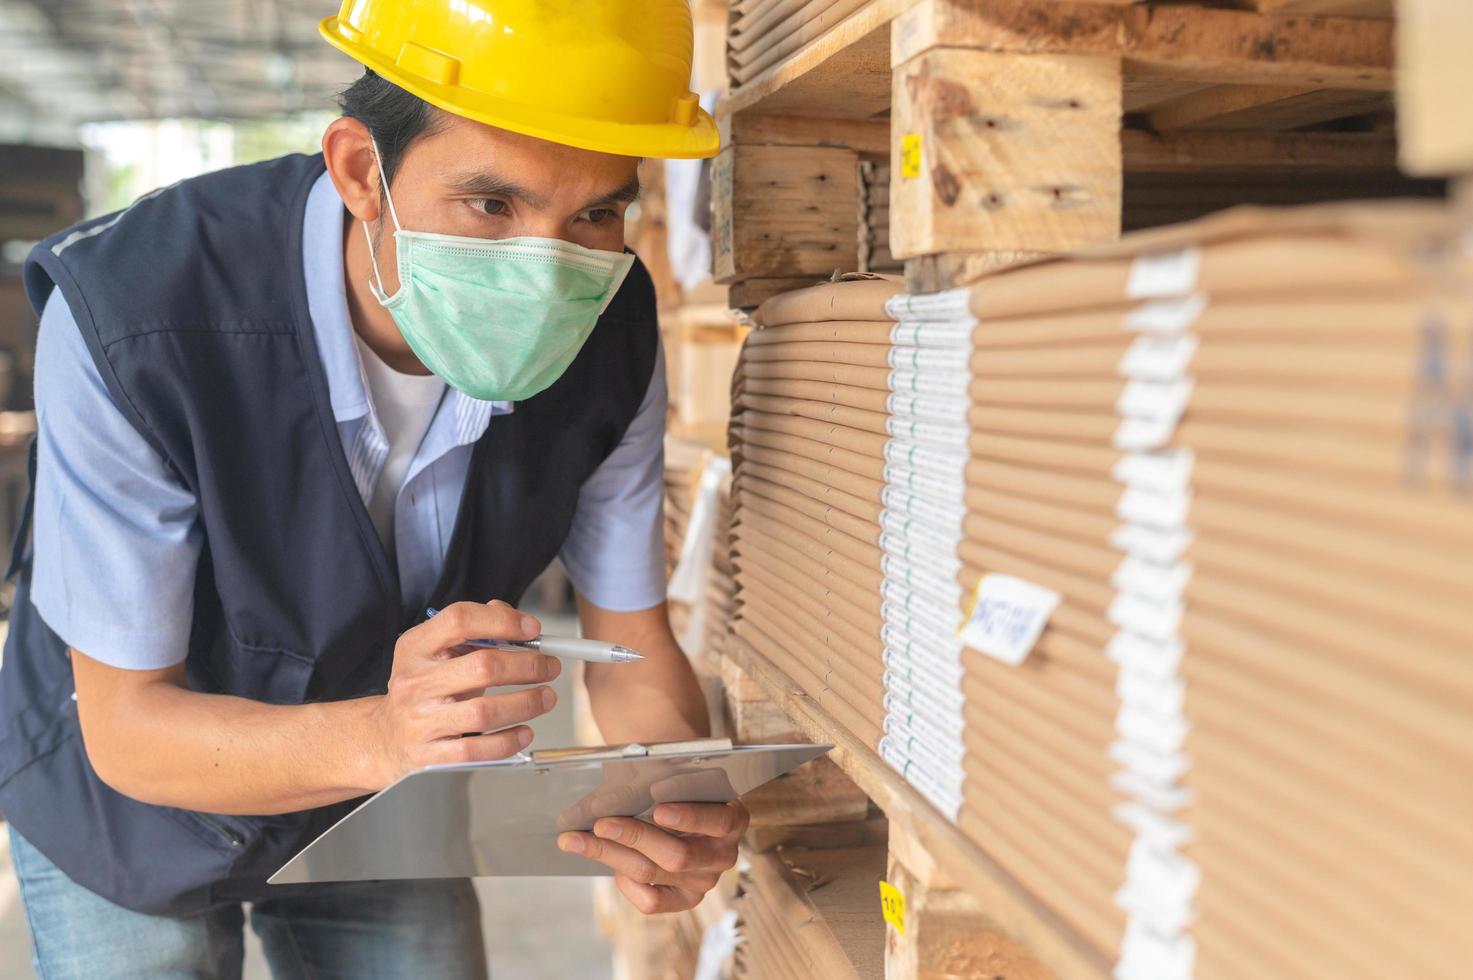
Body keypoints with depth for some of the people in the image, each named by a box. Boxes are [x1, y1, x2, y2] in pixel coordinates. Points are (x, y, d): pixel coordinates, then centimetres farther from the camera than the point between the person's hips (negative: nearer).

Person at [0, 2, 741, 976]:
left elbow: (634, 657, -13)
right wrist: (377, 738, -48)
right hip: (130, 799, -2)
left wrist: (680, 803, -36)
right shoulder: (130, 319, -36)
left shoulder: (609, 336, -23)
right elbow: (126, 729, -28)